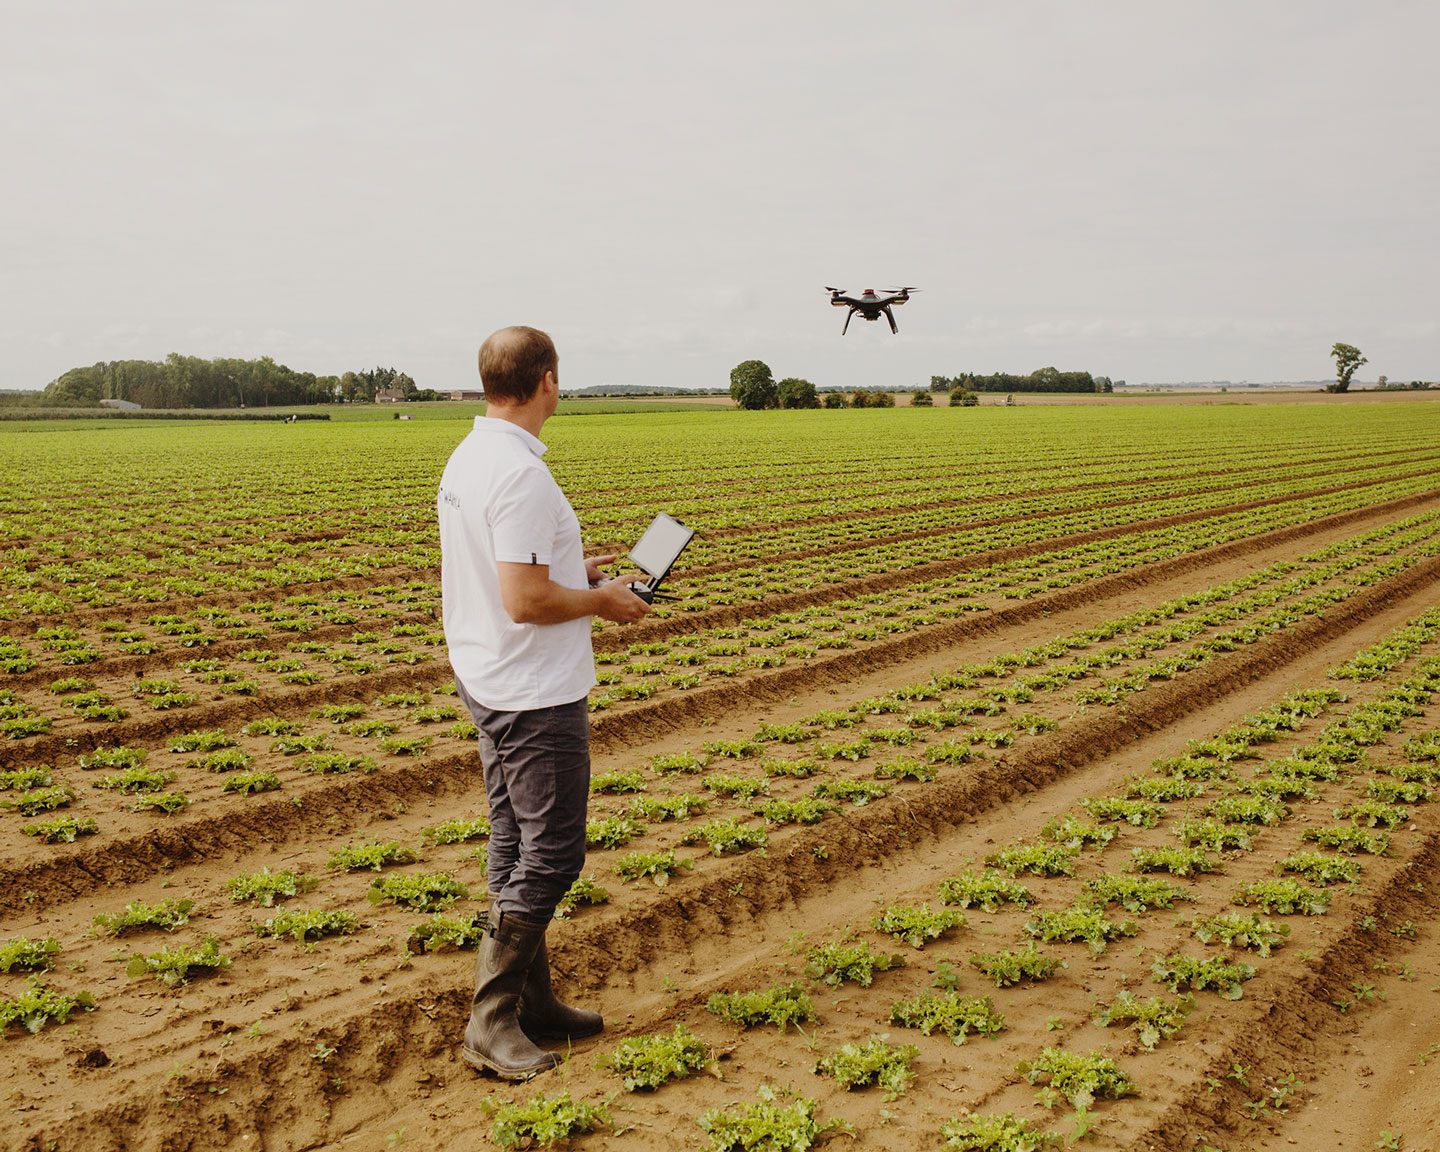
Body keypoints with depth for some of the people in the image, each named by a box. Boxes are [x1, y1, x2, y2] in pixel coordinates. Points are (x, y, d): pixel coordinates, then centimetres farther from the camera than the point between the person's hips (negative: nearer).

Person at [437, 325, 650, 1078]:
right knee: (550, 856, -1)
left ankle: (533, 1004, 27)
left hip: (487, 681, 10)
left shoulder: (466, 460, 7)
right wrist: (603, 602, -12)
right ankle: (491, 1023, 6)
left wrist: (572, 569, 15)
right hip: (536, 696, -10)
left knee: (517, 847, 16)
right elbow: (525, 601, -27)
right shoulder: (520, 475, -24)